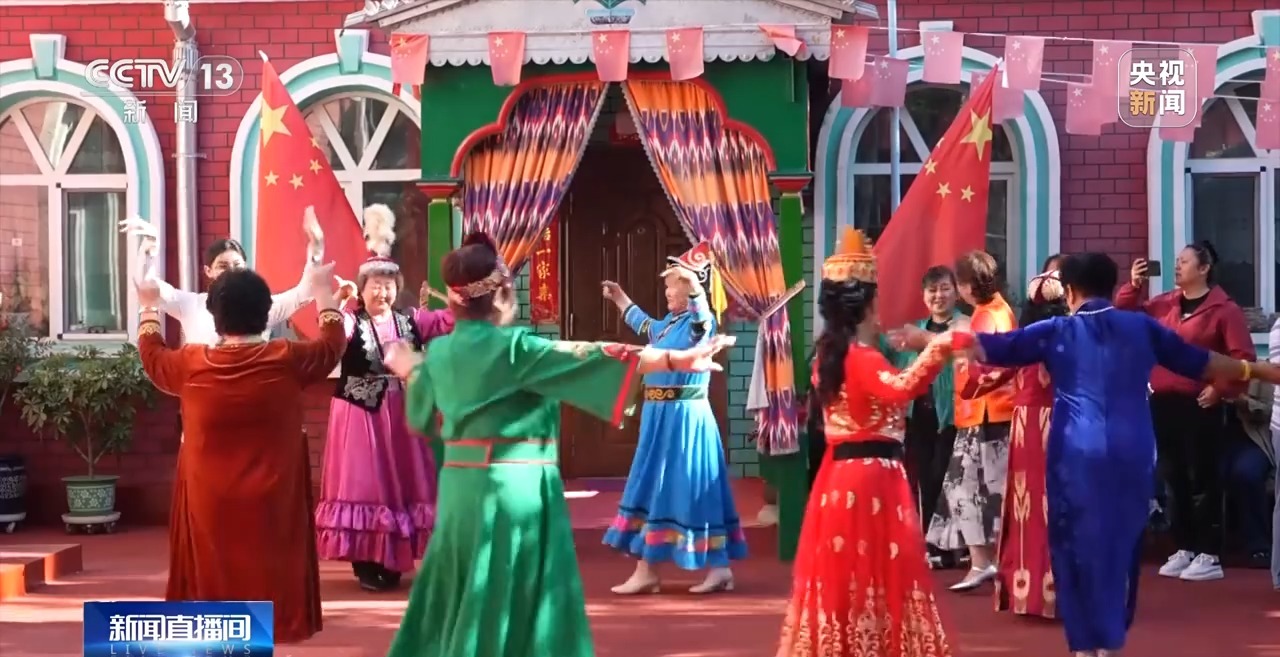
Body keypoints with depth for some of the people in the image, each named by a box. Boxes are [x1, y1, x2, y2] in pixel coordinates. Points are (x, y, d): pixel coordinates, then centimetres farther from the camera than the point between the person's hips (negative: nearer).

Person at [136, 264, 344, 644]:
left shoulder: (192, 363, -6)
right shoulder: (287, 360, -9)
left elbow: (152, 356, 16)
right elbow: (331, 344, 11)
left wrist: (150, 307, 33)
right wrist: (323, 292, 26)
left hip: (209, 505, 1)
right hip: (272, 504, -1)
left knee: (214, 585, 10)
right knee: (268, 586, 6)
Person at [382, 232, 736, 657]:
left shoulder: (441, 352, 7)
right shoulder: (513, 347, -12)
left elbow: (423, 413, 26)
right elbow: (587, 360, -20)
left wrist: (409, 368, 49)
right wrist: (677, 359, -24)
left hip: (461, 488, 7)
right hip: (515, 488, -7)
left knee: (458, 604, 16)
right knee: (518, 606, 1)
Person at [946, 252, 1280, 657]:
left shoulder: (1057, 331, 5)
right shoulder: (1141, 327, 10)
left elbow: (993, 348, 6)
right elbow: (1200, 361, 18)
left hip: (1077, 453, -2)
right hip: (1132, 452, 2)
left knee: (1077, 543, 7)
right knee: (1121, 543, 14)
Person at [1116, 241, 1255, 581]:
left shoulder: (1224, 308, -6)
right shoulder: (1163, 303, 11)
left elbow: (1243, 357, -9)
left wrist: (1221, 389, -18)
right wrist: (1134, 285, 1)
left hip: (1199, 405, -6)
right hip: (1163, 402, 6)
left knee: (1203, 478, -3)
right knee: (1174, 478, 10)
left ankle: (1209, 555, 2)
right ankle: (1184, 549, 19)